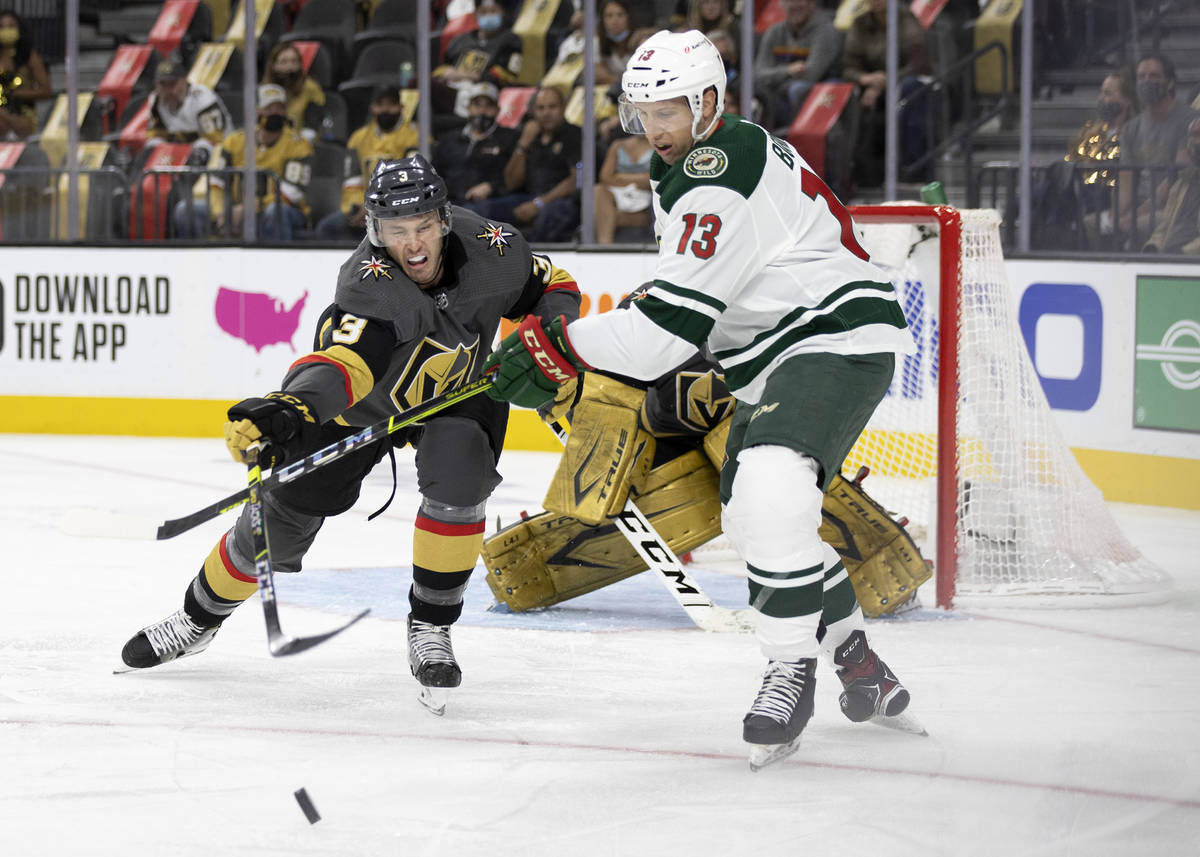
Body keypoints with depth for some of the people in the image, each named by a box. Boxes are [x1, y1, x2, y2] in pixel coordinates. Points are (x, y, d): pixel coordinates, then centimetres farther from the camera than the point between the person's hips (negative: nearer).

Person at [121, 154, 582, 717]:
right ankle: (199, 617, 30)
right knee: (282, 513, 2)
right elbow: (343, 362, -55)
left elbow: (554, 287, -2)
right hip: (364, 395, -2)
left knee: (458, 480, -30)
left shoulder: (490, 250, -24)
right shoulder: (369, 284, -38)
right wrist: (286, 412, -74)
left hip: (456, 393, 2)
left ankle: (430, 626, -10)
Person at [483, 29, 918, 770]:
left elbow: (671, 322, -24)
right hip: (779, 359, 12)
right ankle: (853, 655, 26)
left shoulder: (719, 178, -21)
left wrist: (558, 347, -19)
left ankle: (794, 672, -20)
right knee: (755, 512, 13)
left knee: (770, 486, -30)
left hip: (841, 339, -12)